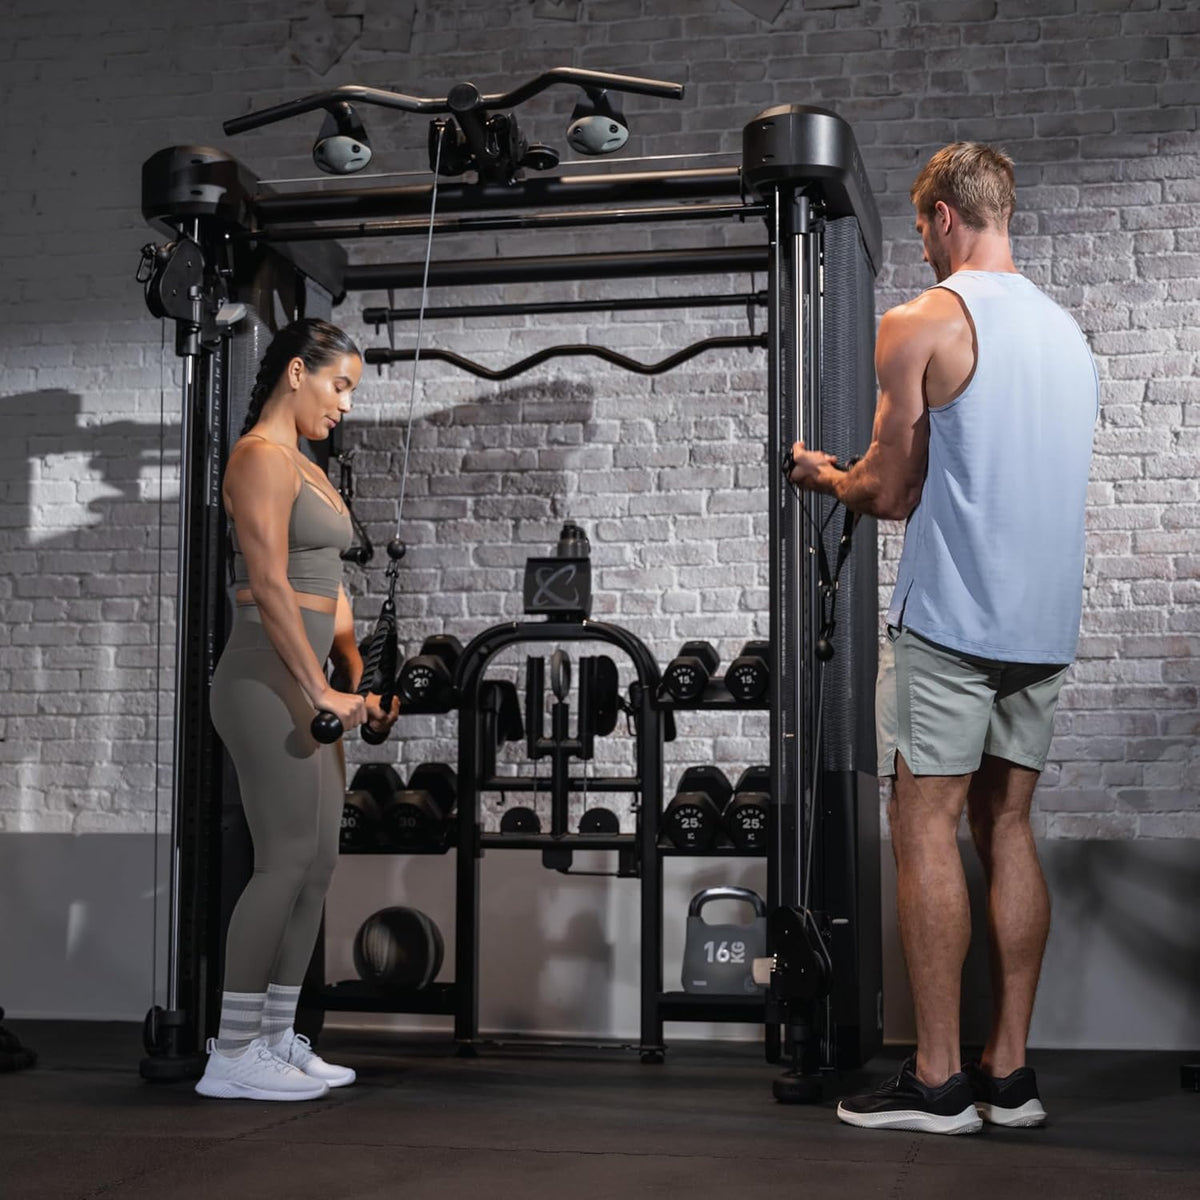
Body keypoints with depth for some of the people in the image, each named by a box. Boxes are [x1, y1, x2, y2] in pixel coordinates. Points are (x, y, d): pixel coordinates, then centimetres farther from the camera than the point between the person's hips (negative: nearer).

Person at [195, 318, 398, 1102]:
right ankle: (232, 1056, -2)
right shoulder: (261, 458, -9)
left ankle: (277, 1041, 16)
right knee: (287, 863, -9)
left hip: (305, 686, 10)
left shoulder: (305, 468, 20)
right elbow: (270, 586, -17)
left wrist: (359, 682, 12)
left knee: (318, 864, 9)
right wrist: (321, 691, -18)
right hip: (268, 682, -10)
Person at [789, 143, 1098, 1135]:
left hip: (950, 618, -7)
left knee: (926, 831, -2)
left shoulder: (922, 325, -8)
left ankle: (937, 1079, 0)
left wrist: (824, 475, 14)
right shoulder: (1069, 333, 16)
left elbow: (889, 494, -7)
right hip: (1047, 622, 7)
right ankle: (1010, 1071, 14)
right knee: (1008, 829, 10)